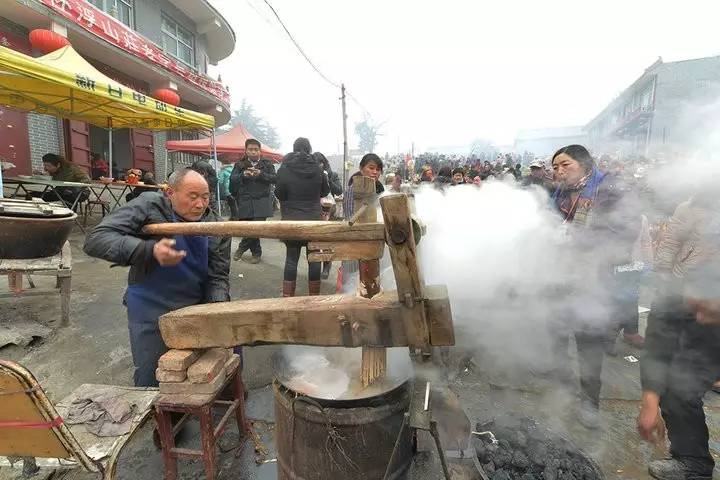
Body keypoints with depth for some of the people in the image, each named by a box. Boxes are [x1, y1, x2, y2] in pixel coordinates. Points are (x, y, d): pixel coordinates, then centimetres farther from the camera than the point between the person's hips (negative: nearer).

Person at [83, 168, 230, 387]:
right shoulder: (149, 206, -13)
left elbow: (218, 276, -4)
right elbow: (95, 240, -20)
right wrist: (150, 250, -34)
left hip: (198, 308, 3)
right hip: (152, 312, -2)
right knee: (150, 381, 8)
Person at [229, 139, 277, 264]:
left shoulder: (267, 164, 9)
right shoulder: (240, 164, 12)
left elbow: (274, 178, -4)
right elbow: (232, 179, -1)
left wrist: (260, 174, -19)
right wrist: (243, 175, -21)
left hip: (261, 202, -1)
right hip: (245, 202, 2)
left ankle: (242, 247, 14)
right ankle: (256, 252, 24)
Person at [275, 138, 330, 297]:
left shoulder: (284, 169, -7)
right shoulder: (317, 168, -3)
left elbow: (279, 194, -2)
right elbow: (325, 191, 9)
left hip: (291, 221, 0)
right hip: (314, 220, 1)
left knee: (291, 259, 8)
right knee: (314, 259, 9)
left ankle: (287, 296, 12)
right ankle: (314, 295, 17)